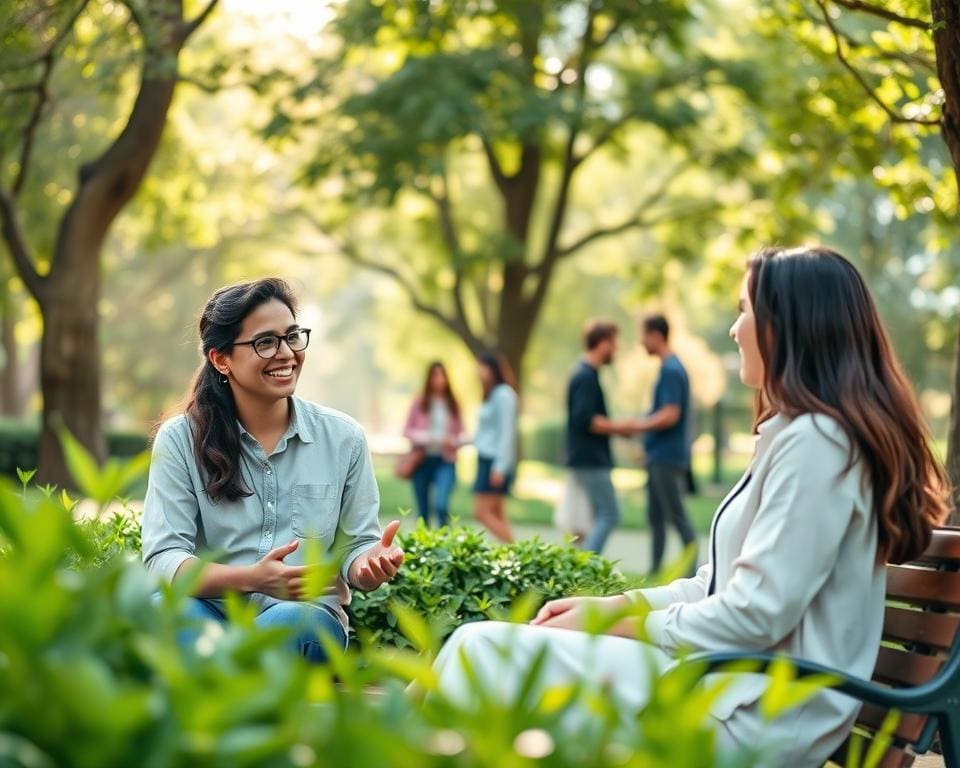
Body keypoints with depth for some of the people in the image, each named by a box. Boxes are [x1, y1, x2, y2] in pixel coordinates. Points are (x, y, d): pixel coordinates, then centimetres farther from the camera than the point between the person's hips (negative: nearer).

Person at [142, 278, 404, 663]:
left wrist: (370, 561, -18)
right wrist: (251, 579, -27)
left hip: (307, 620, 1)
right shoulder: (180, 440, 0)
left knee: (287, 623, -36)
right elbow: (162, 558, -9)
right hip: (211, 613, -1)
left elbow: (354, 547, 8)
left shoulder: (343, 438, 4)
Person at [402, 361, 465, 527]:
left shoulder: (453, 404, 5)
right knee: (423, 510, 7)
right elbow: (407, 431, 6)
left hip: (445, 460, -1)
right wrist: (422, 438, -13)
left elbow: (460, 434, 10)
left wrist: (453, 441, -11)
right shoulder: (419, 402, 3)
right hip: (422, 459, 1)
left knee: (441, 504, -20)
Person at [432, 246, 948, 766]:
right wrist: (610, 604, 7)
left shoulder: (813, 440, -16)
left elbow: (756, 615, -20)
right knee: (489, 645, 6)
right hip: (732, 683, 10)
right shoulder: (803, 433, 17)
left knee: (484, 649, -11)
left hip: (756, 714, -10)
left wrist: (615, 622, -9)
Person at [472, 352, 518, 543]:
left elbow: (506, 432, -17)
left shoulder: (503, 394, -12)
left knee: (482, 512, -11)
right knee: (496, 516, 7)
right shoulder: (491, 395, 16)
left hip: (496, 462, -10)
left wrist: (500, 467, -20)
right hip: (486, 459, 10)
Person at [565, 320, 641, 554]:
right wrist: (617, 426, -14)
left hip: (588, 460, 10)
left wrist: (617, 427, 14)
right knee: (609, 515, -8)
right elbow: (584, 420, -24)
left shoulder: (584, 375, 17)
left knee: (602, 516, 13)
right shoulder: (586, 378, -15)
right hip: (591, 461, -10)